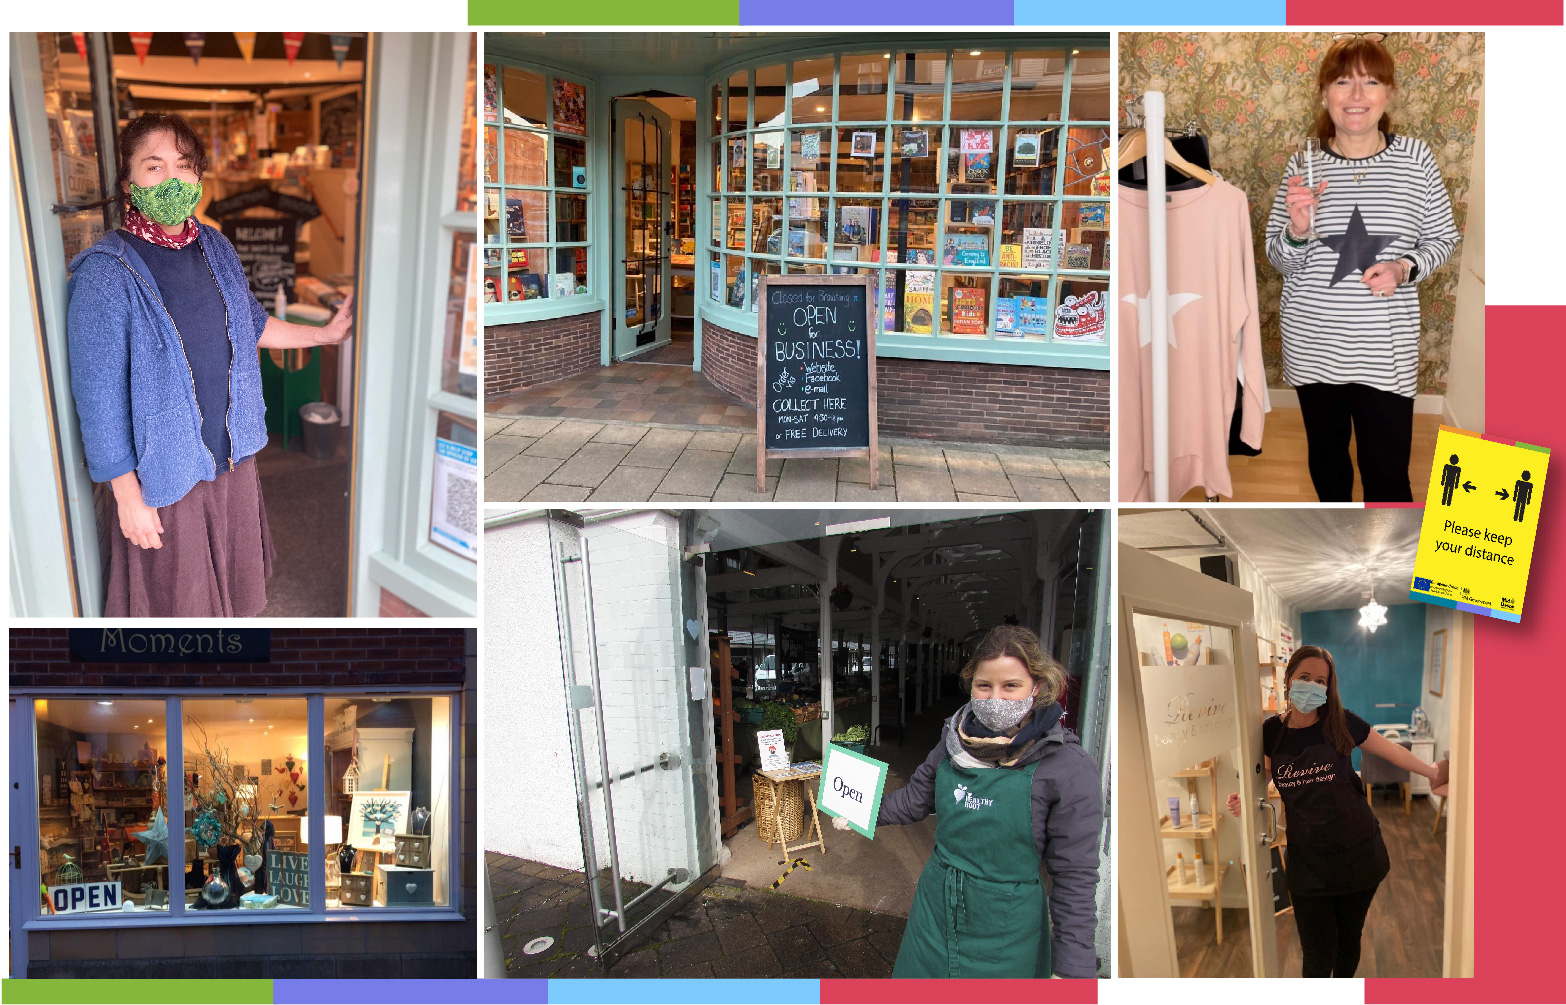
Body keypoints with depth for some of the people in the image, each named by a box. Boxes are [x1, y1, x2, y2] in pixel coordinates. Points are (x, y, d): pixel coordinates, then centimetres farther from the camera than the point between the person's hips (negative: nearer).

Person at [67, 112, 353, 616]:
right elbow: (99, 395, -18)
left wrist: (325, 334, 13)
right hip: (164, 470, -6)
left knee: (234, 579, 23)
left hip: (231, 451, 6)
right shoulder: (106, 272, -21)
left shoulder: (215, 248, -1)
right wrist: (128, 496, -16)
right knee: (178, 593, 13)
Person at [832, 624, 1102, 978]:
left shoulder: (1067, 768, -18)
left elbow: (1076, 877, -15)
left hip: (1004, 932, -5)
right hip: (935, 909, 5)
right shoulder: (956, 741, -3)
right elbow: (917, 796, 16)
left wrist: (1072, 968, -16)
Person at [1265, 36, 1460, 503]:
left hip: (1385, 348, -1)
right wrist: (1297, 232, -21)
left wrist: (1405, 269, -15)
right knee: (1325, 452, 19)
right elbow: (1281, 261, 1)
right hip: (1312, 341, 2)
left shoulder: (1415, 157, -5)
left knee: (1387, 473, 0)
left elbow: (1443, 238, 4)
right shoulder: (1304, 165, -4)